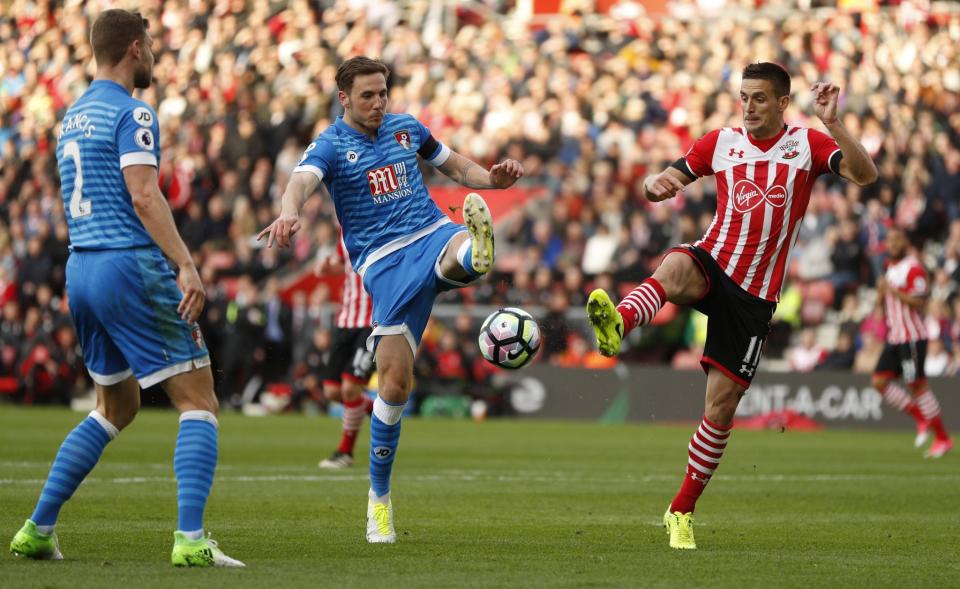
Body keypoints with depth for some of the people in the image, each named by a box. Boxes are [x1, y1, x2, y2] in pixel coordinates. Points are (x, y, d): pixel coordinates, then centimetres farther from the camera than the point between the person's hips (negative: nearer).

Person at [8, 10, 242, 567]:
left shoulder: (73, 116, 18)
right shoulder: (131, 113, -9)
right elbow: (144, 196, -21)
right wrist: (186, 266, -26)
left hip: (80, 269, 9)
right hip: (130, 265, -9)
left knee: (117, 407, 21)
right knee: (199, 401, -5)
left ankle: (38, 530, 17)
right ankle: (191, 539, -19)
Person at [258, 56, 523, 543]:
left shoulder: (406, 128, 14)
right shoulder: (331, 146, -1)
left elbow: (457, 167, 26)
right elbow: (302, 181, -22)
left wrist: (495, 179, 4)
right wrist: (288, 213, -46)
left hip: (431, 234, 4)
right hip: (383, 262, -4)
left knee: (464, 252, -36)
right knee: (394, 381, -9)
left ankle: (479, 248, -76)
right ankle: (379, 497, 6)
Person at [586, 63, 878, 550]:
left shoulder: (807, 144, 1)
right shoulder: (721, 142, 6)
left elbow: (865, 175, -14)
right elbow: (656, 188, 9)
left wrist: (832, 124, -28)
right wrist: (656, 184, -17)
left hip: (754, 297, 0)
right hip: (712, 266, 0)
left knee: (721, 408, 0)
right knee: (675, 267, -39)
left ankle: (681, 511, 14)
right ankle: (618, 324, -67)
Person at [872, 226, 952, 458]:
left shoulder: (913, 269, -12)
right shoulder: (890, 268, 16)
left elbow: (919, 302, -20)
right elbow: (882, 303, 22)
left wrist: (893, 290, -22)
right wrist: (881, 293, 1)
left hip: (912, 338, -9)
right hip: (894, 337, 9)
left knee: (917, 385, -8)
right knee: (880, 381, 2)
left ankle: (942, 438, 1)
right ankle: (922, 419, 13)